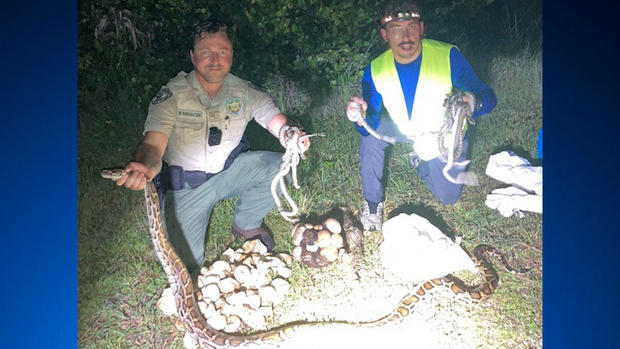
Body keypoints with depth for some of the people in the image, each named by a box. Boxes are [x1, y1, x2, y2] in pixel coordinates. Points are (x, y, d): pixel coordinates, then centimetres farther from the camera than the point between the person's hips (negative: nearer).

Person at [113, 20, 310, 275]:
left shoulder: (243, 91, -7)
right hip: (185, 185, -2)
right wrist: (143, 167, -52)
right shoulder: (172, 95, -18)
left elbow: (271, 114, -14)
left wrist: (289, 134, -40)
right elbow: (153, 144, -26)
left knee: (279, 166, -23)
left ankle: (246, 224, 4)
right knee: (186, 263, -10)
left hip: (229, 170, 3)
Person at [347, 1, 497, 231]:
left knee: (448, 197, 2)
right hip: (405, 129, 1)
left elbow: (489, 97, -29)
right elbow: (372, 125, -22)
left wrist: (472, 102, -54)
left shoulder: (448, 56, -28)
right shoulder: (375, 71, -21)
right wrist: (360, 118, -48)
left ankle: (421, 161, 34)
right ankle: (372, 202, -4)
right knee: (371, 136, -26)